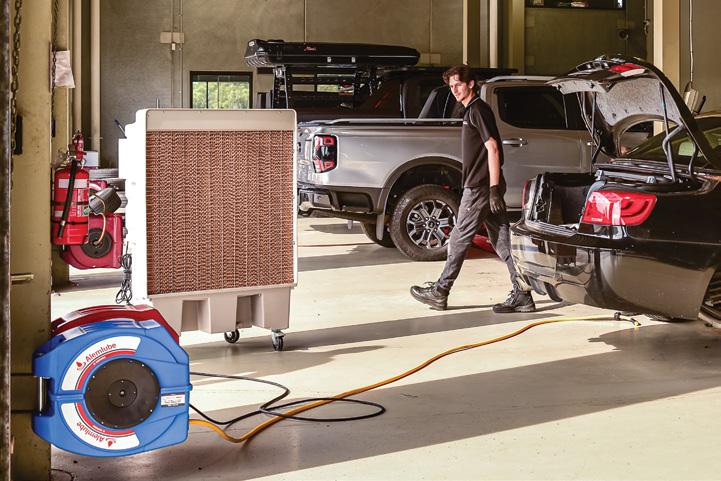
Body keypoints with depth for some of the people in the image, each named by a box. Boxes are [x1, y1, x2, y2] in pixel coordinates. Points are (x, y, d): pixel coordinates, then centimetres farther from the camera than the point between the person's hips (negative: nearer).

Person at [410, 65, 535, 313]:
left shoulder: (478, 110, -10)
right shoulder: (473, 110, 20)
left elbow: (492, 148, -18)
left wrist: (494, 189, -23)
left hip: (480, 188, -10)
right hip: (480, 186, 10)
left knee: (460, 238, -1)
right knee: (502, 239, 5)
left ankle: (439, 292, 8)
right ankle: (521, 295, 3)